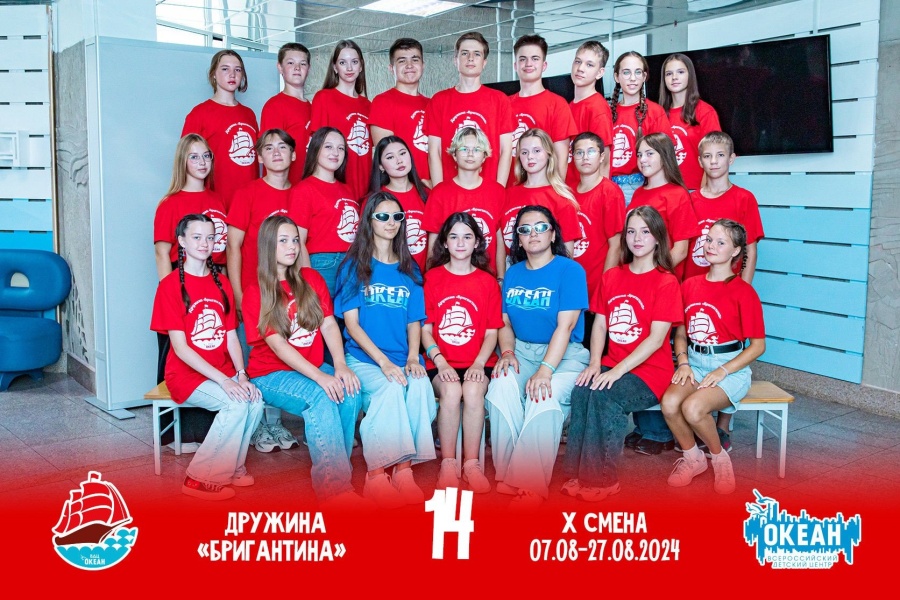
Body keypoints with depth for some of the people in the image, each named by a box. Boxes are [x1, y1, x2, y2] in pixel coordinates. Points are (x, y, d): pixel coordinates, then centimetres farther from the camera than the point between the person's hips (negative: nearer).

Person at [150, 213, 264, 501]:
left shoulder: (221, 283, 9)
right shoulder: (171, 285, -9)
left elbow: (231, 337, 5)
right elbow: (180, 347, -15)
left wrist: (241, 375, -13)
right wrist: (224, 380, -23)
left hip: (224, 372, 5)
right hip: (187, 373, -5)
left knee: (255, 399, -23)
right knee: (237, 404, -28)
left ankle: (232, 466, -1)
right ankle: (200, 478, -13)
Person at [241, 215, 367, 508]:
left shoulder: (311, 279, 9)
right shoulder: (255, 293, -5)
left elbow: (329, 324, 0)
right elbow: (277, 345, -15)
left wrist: (340, 366, -18)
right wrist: (321, 377, -26)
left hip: (314, 369, 4)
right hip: (272, 374, -4)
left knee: (350, 392, -27)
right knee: (321, 397, -33)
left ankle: (336, 469, -14)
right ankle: (334, 486, -31)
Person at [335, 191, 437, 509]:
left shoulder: (409, 270, 16)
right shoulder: (355, 266, 7)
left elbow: (414, 322, 14)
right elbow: (351, 323, -1)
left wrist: (412, 358, -7)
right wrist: (384, 361, -14)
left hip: (403, 360, 3)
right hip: (363, 358, -2)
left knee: (420, 386, -31)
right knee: (390, 387, -34)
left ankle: (403, 471, -27)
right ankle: (376, 476, -27)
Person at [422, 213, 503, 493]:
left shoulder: (487, 281, 8)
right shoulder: (431, 278, 7)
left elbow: (491, 332, 5)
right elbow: (425, 328, 3)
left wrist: (479, 364, -12)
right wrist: (441, 362, -11)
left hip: (477, 362, 0)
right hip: (441, 362, 0)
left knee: (473, 390, -31)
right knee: (451, 390, -31)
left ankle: (472, 464, -18)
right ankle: (448, 464, -18)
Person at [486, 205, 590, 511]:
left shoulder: (570, 270, -5)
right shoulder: (513, 273, 12)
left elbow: (565, 326, -14)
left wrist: (545, 370, -25)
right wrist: (507, 352, -7)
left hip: (565, 354, -4)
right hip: (522, 351, 4)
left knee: (544, 397, -34)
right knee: (501, 386, -29)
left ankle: (531, 485, -26)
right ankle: (507, 477, -22)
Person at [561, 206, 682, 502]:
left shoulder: (666, 282, -5)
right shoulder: (611, 276, 13)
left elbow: (656, 339, -12)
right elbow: (600, 324, 10)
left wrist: (617, 370, -20)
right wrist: (595, 363, -8)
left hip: (649, 370, -4)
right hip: (611, 365, 4)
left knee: (605, 398, -32)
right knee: (581, 392, -27)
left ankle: (601, 478, -19)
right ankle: (578, 473, -21)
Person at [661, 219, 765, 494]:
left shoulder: (743, 291, -6)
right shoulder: (690, 285, 9)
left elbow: (758, 346, -6)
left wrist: (722, 371, -15)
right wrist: (683, 363, -4)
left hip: (730, 369, -4)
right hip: (694, 364, 4)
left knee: (692, 407, -31)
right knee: (669, 402, -26)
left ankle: (720, 457, 2)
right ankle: (692, 458, 3)